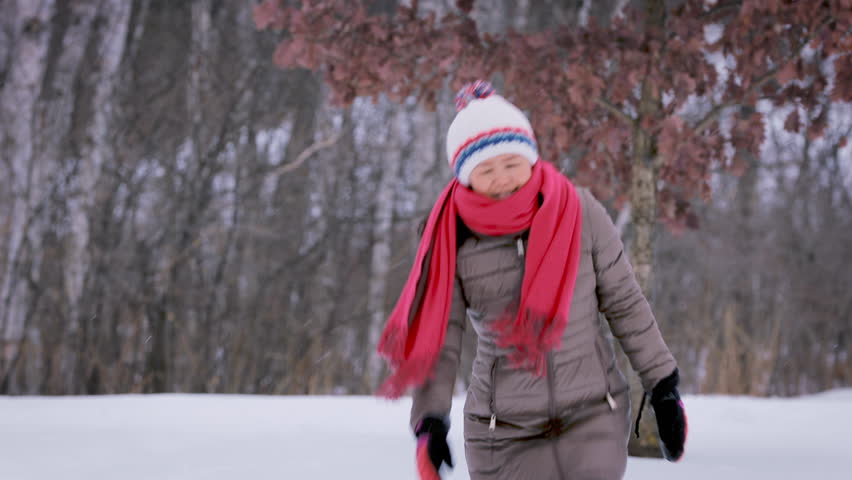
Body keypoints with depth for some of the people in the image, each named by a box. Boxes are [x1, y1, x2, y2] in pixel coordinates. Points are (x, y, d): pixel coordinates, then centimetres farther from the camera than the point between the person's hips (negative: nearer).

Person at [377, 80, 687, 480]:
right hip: (503, 431, 0)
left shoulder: (578, 211, -6)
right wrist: (430, 421, -13)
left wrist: (663, 385, 6)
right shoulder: (453, 238, -7)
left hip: (592, 415, 0)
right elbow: (438, 339, -3)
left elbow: (624, 303, 4)